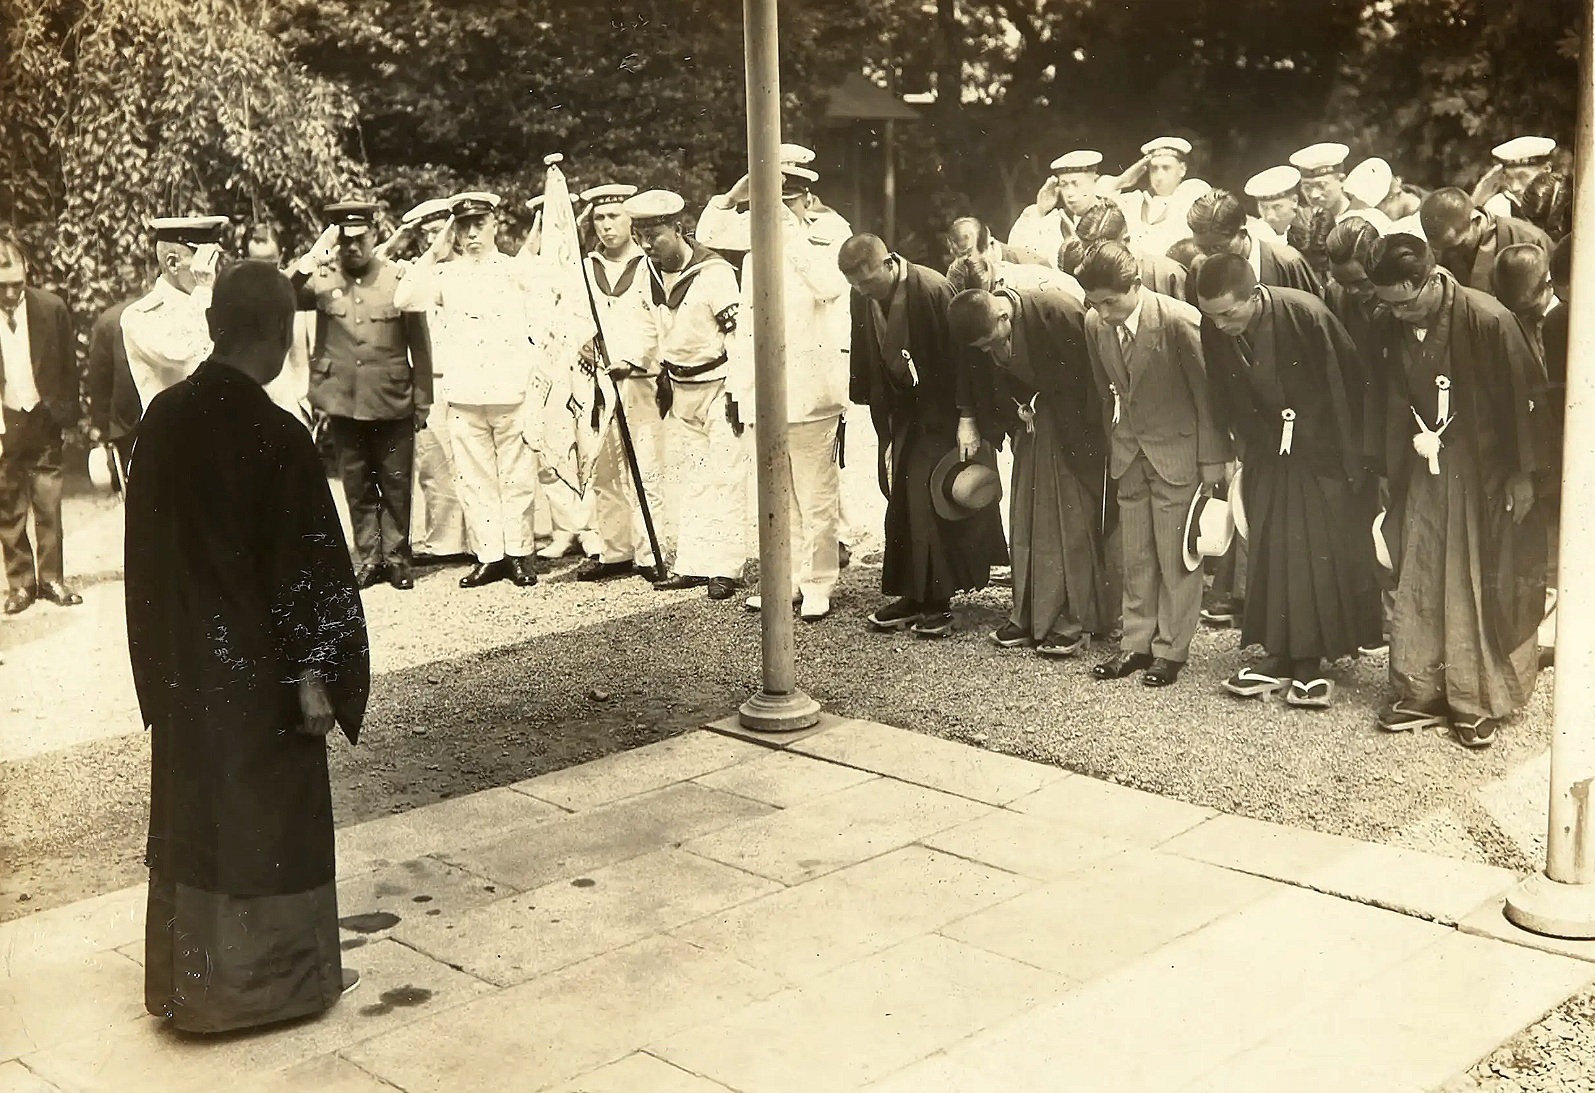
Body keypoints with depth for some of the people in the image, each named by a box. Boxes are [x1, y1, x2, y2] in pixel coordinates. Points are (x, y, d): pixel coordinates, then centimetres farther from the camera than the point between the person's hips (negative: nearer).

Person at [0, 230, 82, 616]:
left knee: (48, 506, 5)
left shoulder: (52, 308, -4)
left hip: (43, 422, 0)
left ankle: (52, 580, 16)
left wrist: (65, 414, -1)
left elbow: (68, 367, 4)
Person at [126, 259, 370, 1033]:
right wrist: (313, 676, -10)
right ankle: (274, 976, 22)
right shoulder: (275, 438, -21)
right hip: (255, 667, -6)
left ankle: (188, 975, 30)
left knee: (192, 808, 17)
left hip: (180, 663, 6)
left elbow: (149, 543, 6)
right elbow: (303, 568, -18)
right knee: (268, 812, 9)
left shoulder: (164, 418, -2)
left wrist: (162, 658, 15)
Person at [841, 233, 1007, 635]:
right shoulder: (863, 299, -2)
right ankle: (913, 597, 14)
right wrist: (883, 423, 7)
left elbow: (961, 356, -19)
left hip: (944, 417, -6)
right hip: (904, 415, 6)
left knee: (932, 505, -7)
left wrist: (967, 418, -19)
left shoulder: (931, 290, -22)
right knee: (903, 505, 6)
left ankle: (937, 602, 3)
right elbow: (867, 363, 7)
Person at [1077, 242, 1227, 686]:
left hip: (1177, 450, -5)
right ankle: (1136, 643, 21)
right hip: (1128, 453, 5)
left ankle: (1171, 649, 12)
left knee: (1176, 556, 2)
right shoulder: (1095, 325, -6)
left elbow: (1206, 391, -14)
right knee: (1134, 555, 11)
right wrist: (1113, 444, 9)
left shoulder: (1179, 320, -21)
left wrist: (1213, 461, -11)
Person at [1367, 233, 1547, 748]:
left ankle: (1478, 703, 14)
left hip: (1484, 473, -4)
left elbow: (1526, 398, -12)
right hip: (1425, 469, 5)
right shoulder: (1392, 326, -4)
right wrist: (1390, 471, 9)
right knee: (1418, 580, 5)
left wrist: (1524, 475, -10)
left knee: (1482, 585, 3)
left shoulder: (1488, 320, -19)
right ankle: (1422, 694, 16)